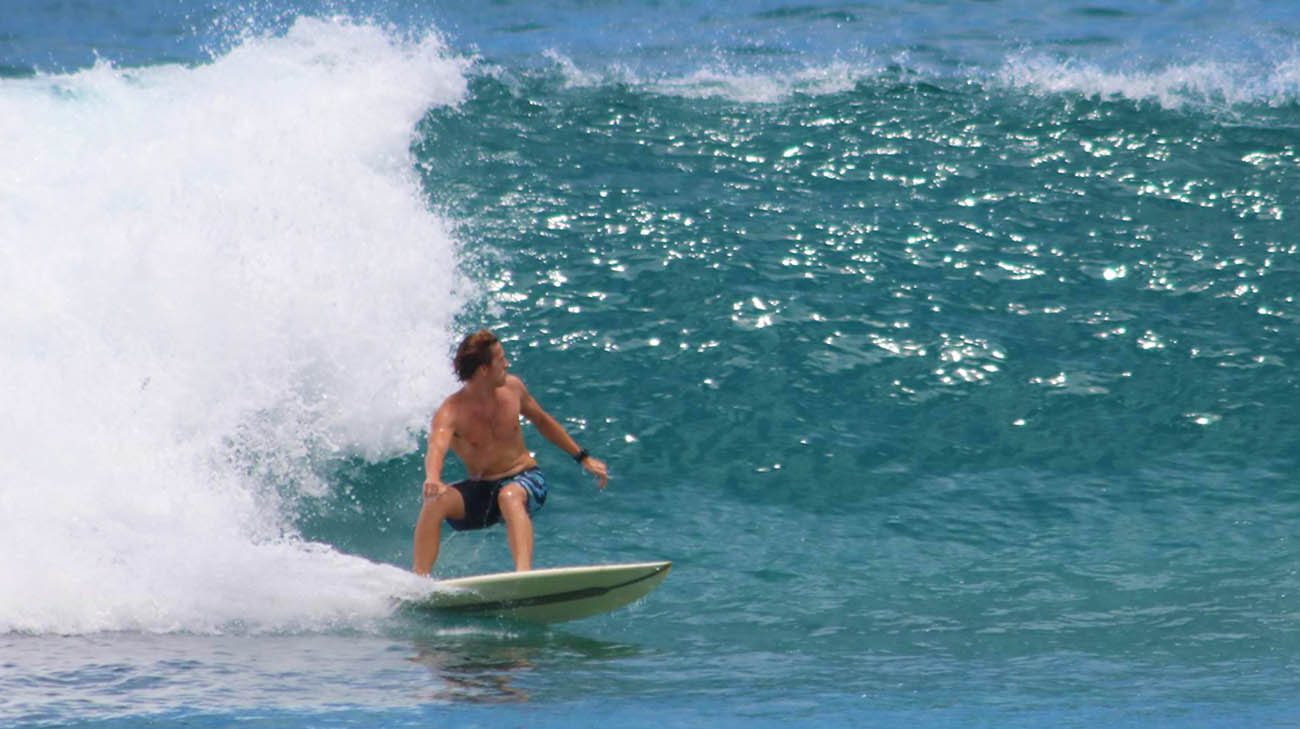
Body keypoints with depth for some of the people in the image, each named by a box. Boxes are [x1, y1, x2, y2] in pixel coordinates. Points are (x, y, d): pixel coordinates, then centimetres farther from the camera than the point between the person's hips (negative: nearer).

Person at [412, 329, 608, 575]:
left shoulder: (512, 388, -4)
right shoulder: (450, 413, -18)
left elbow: (542, 421, 15)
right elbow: (437, 448, -39)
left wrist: (583, 458, 20)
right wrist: (432, 479, -62)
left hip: (524, 480, 0)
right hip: (479, 489, 0)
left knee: (510, 496, -37)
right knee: (435, 502, -30)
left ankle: (524, 573, -61)